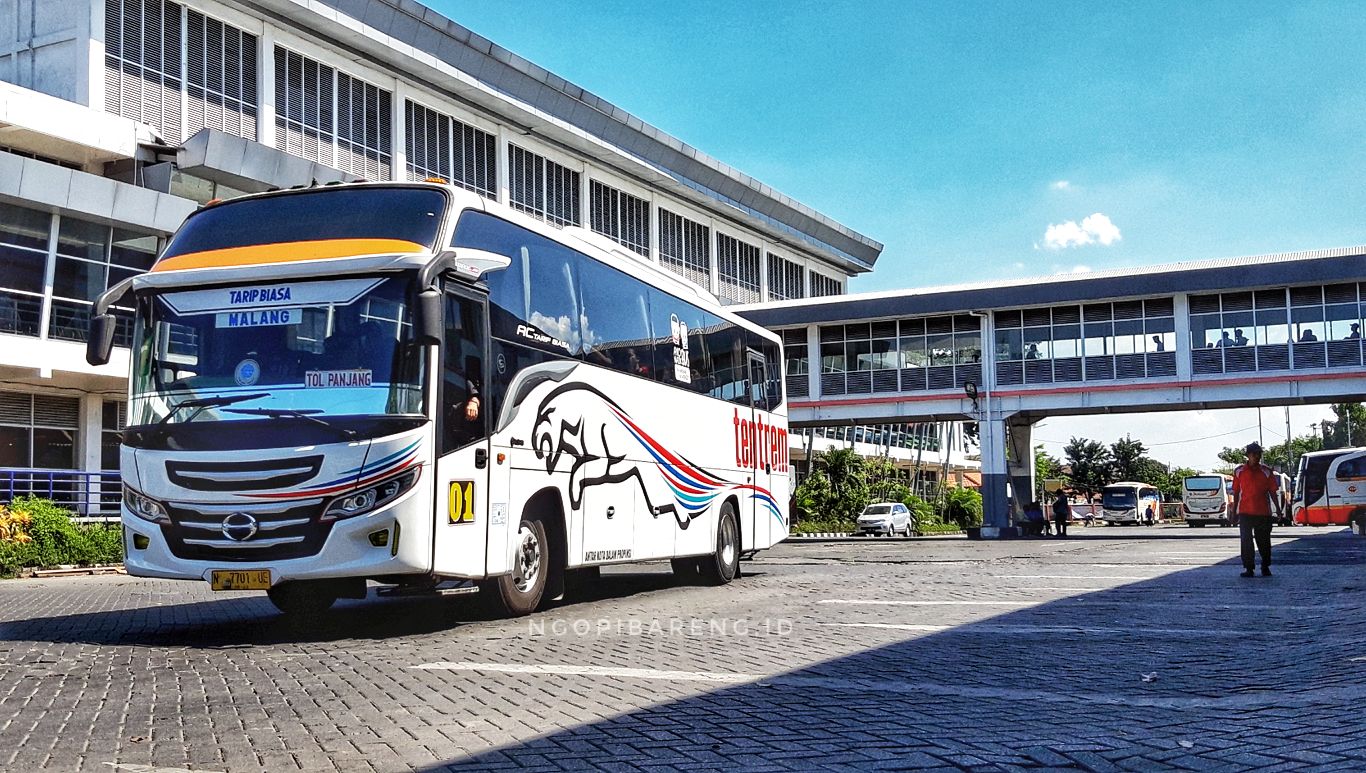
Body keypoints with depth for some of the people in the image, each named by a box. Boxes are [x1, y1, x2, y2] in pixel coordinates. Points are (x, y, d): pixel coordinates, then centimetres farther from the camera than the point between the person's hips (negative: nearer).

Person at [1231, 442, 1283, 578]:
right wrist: (1234, 511, 8)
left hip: (1263, 512, 0)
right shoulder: (1239, 471, 5)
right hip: (1245, 512, 0)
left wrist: (1278, 509, 1)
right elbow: (1236, 492, 9)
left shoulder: (1266, 471, 4)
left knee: (1264, 541, 7)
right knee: (1246, 541, -3)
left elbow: (1273, 492, 6)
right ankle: (1248, 568, 2)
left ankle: (1265, 567, 20)